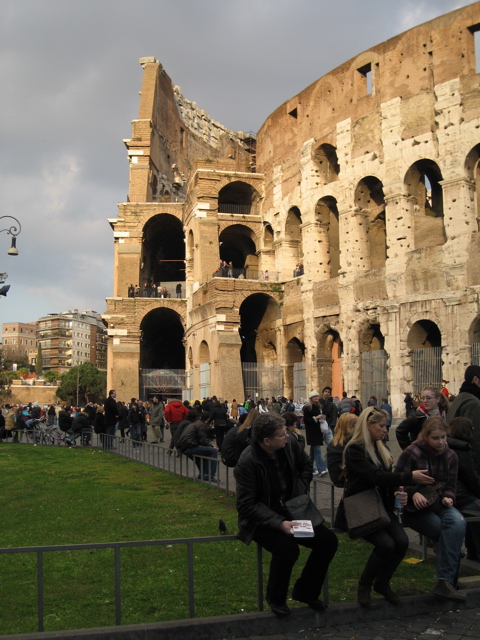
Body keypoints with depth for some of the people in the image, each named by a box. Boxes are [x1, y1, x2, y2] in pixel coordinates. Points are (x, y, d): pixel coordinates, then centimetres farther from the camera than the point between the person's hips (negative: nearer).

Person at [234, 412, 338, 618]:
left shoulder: (290, 444, -6)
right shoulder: (247, 463, -24)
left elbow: (306, 465, 16)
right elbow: (247, 506, -23)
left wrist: (300, 492, 3)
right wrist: (279, 523, -30)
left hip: (290, 513, 6)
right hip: (261, 521, -6)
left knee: (329, 541, -9)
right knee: (287, 548, -32)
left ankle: (305, 591, 14)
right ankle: (276, 599, -2)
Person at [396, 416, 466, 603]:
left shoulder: (450, 456, 8)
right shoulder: (412, 452, -8)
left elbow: (450, 485, 12)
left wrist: (447, 497, -10)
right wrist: (413, 494, -25)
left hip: (438, 503, 4)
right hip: (414, 507, -4)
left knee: (458, 522, -30)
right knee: (450, 531, -27)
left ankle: (445, 581, -29)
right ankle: (447, 578, -12)